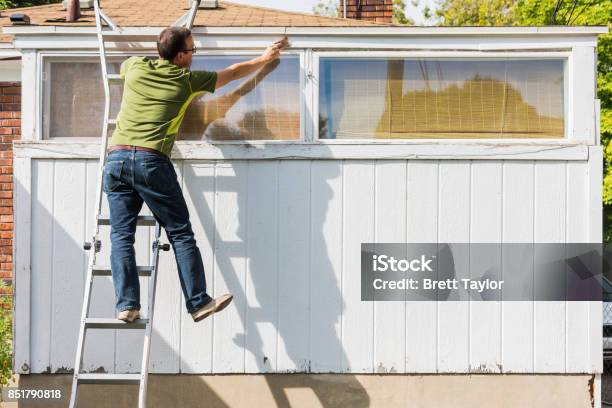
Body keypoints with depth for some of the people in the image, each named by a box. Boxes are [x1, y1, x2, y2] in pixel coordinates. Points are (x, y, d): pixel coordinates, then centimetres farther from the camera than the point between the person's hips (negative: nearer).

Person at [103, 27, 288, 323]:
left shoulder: (135, 66, 15)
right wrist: (266, 57, 37)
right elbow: (234, 73, 22)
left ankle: (127, 305, -3)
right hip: (151, 161, -3)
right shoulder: (186, 80, 9)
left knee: (121, 236, 3)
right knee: (181, 234, 4)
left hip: (116, 157, 3)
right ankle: (198, 303, 5)